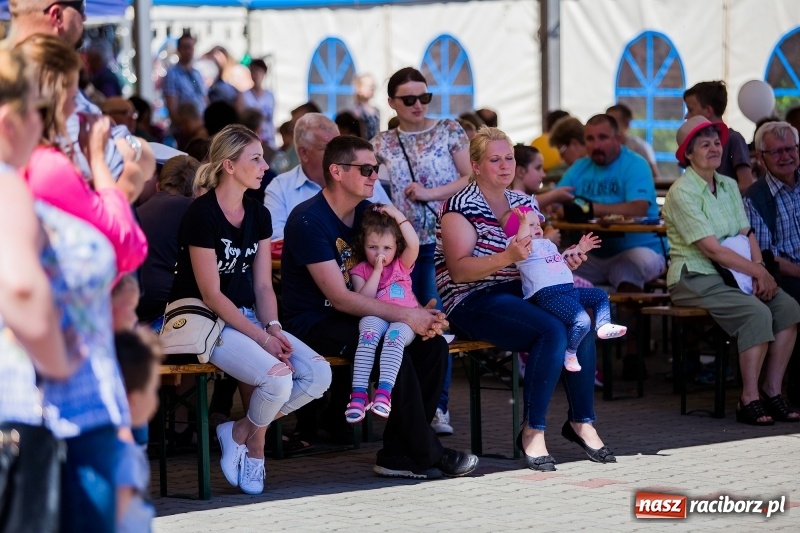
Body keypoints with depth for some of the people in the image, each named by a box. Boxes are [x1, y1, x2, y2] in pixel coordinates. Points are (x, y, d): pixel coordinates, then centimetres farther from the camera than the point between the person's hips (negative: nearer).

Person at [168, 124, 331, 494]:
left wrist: (273, 328, -10)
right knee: (277, 378, -30)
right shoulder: (202, 215, -14)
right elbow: (211, 294, -16)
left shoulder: (258, 216, 10)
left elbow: (262, 286, 10)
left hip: (248, 317, 8)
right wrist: (262, 337, -19)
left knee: (319, 374, -13)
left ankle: (240, 432, 2)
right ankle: (255, 445, 2)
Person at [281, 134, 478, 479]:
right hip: (313, 321, -8)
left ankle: (398, 454, -11)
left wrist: (422, 317, -11)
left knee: (432, 344, -14)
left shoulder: (368, 213, 8)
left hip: (354, 316, 8)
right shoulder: (308, 221, -17)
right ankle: (428, 456, -18)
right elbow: (339, 297, -22)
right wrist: (406, 315, -26)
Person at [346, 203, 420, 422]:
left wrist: (398, 216, 2)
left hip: (404, 320, 1)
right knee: (369, 330, -37)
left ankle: (384, 391, -51)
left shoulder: (401, 265, 21)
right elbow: (363, 301, 0)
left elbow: (414, 244, 1)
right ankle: (358, 393, -47)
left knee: (395, 334, -36)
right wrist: (377, 271, -2)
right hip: (375, 318, 0)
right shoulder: (360, 271, 16)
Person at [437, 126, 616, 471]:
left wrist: (565, 260, 3)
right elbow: (459, 270, -16)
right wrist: (508, 257, -29)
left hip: (521, 294, 6)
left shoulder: (524, 203, 16)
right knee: (554, 329, -31)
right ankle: (533, 431, -25)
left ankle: (582, 422, -14)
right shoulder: (461, 207, -5)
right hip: (473, 302, -6)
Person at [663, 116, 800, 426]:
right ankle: (749, 400, -23)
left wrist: (759, 269, -12)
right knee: (757, 312, -29)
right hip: (694, 278, -7)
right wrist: (758, 272, -17)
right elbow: (712, 249, -17)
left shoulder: (729, 186, 14)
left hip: (730, 274, 8)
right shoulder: (682, 193, -11)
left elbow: (747, 235, 8)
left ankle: (771, 391, -11)